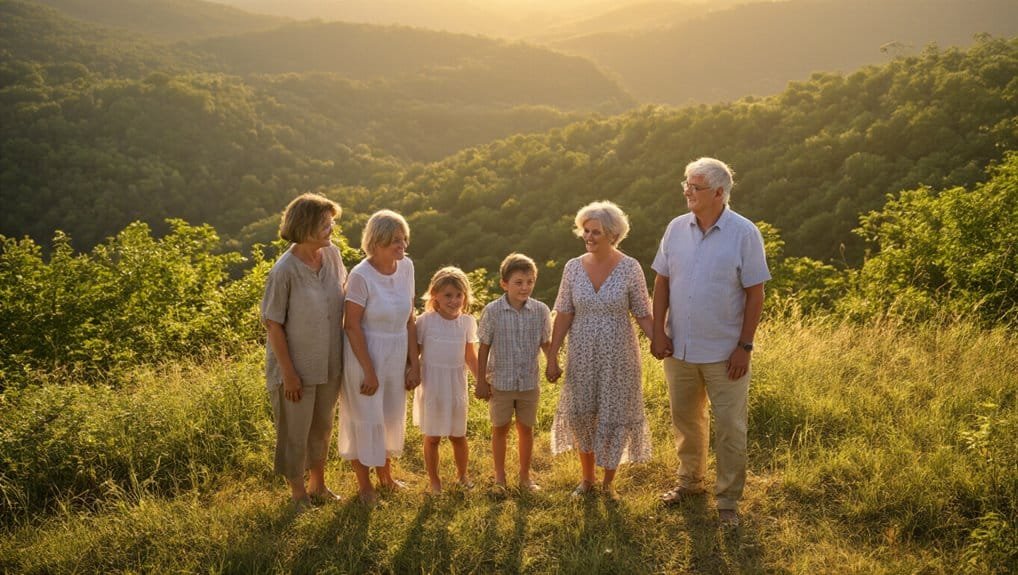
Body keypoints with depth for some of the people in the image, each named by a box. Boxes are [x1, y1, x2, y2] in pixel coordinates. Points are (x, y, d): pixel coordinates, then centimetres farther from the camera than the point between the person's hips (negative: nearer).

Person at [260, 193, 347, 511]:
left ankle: (318, 485, 43)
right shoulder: (284, 271, -23)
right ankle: (298, 494, 32)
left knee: (322, 428, 23)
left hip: (329, 365, 6)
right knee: (294, 434, 12)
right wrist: (288, 372, -16)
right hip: (296, 368, -6)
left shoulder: (332, 254, -6)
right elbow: (273, 324, -17)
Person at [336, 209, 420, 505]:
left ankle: (385, 473, 43)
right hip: (365, 355, -6)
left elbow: (409, 320, 2)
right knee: (366, 418, 9)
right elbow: (352, 326, -17)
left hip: (397, 356, 6)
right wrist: (369, 371, -15)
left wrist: (414, 363, 2)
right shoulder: (361, 276, -21)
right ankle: (363, 483, 30)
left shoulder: (406, 267, -4)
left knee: (392, 417, 19)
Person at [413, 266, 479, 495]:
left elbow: (470, 356, 8)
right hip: (431, 386, -2)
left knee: (458, 435, 12)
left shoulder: (467, 322, -1)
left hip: (456, 386, 2)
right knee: (432, 436, 8)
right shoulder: (425, 321, -11)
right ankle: (434, 480, 25)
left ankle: (462, 474, 34)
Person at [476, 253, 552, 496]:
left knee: (526, 429, 13)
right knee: (500, 429, 11)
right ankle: (500, 478, 26)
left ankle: (525, 476, 29)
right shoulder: (493, 311, -12)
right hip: (500, 382, -1)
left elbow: (546, 343, 5)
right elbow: (484, 348, -5)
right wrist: (481, 382, -3)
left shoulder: (541, 311, -7)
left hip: (529, 382, 2)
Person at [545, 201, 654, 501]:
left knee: (613, 417, 6)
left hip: (618, 358, -2)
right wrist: (552, 358, 0)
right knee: (581, 415, 11)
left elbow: (643, 315, -7)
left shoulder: (630, 268, -10)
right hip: (582, 357, 3)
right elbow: (563, 315, 1)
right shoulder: (573, 267, -3)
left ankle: (608, 482, 28)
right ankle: (587, 478, 34)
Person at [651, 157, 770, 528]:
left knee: (730, 427, 4)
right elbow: (662, 282, 5)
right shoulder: (677, 228, 0)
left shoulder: (744, 233, -11)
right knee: (685, 419, 19)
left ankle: (728, 500, 19)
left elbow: (755, 293, -9)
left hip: (724, 352, -4)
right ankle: (690, 480, 39)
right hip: (679, 347, 4)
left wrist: (745, 346, -12)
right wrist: (658, 331, -2)